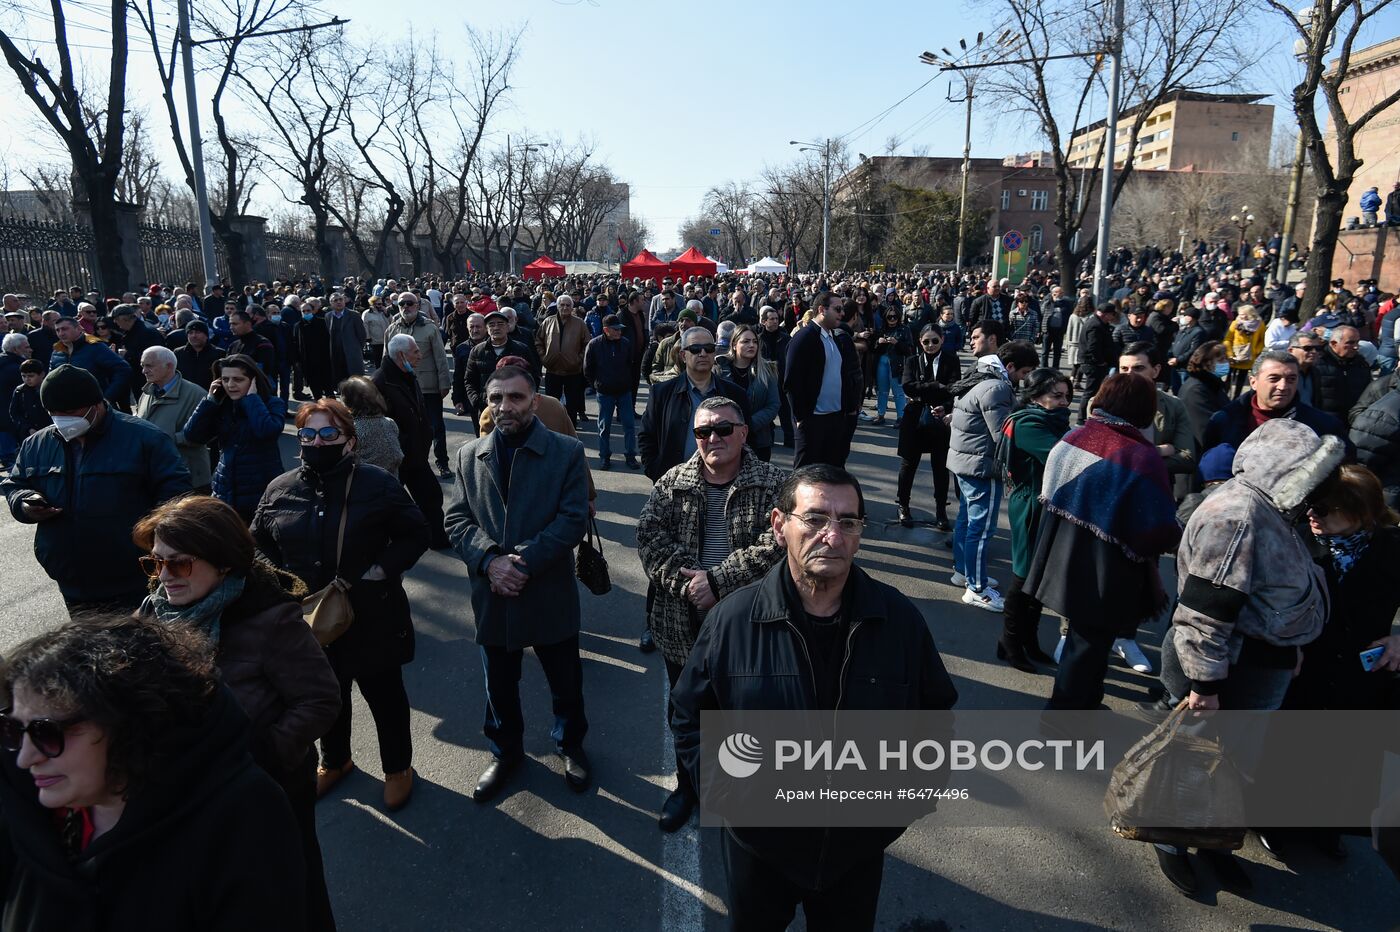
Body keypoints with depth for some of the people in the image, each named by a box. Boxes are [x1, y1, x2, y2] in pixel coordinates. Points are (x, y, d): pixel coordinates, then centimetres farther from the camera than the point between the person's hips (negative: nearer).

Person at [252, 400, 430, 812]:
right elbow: (259, 541, 15)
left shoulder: (378, 484, -12)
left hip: (370, 619, -3)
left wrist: (382, 570, -17)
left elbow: (415, 534, -5)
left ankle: (397, 767, 35)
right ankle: (334, 760, 47)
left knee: (385, 696, 13)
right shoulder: (280, 489, -1)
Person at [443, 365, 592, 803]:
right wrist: (490, 560, -18)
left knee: (566, 683, 15)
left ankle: (570, 745, 42)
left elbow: (574, 519, -13)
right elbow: (456, 520, -1)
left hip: (550, 592, -2)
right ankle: (506, 751, 44)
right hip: (493, 595, 3)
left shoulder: (567, 452, -7)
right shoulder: (469, 455, 3)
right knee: (499, 685, 19)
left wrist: (524, 561, -21)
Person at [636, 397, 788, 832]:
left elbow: (776, 545, -19)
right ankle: (688, 784, 45)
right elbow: (650, 538, -9)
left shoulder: (774, 484, -7)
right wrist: (689, 584, -21)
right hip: (682, 627, 3)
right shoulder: (671, 483, 1)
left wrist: (717, 581, -23)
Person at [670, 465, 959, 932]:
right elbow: (689, 714, -5)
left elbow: (935, 708, 2)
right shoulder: (730, 620, -17)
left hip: (859, 846, 1)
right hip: (758, 845, 0)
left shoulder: (901, 619, -13)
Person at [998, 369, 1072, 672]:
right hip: (1032, 508, -8)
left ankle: (1029, 640, 28)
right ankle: (1010, 643, 17)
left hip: (1051, 507, 9)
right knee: (1026, 575, 2)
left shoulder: (1051, 421, 12)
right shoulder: (1028, 424, -16)